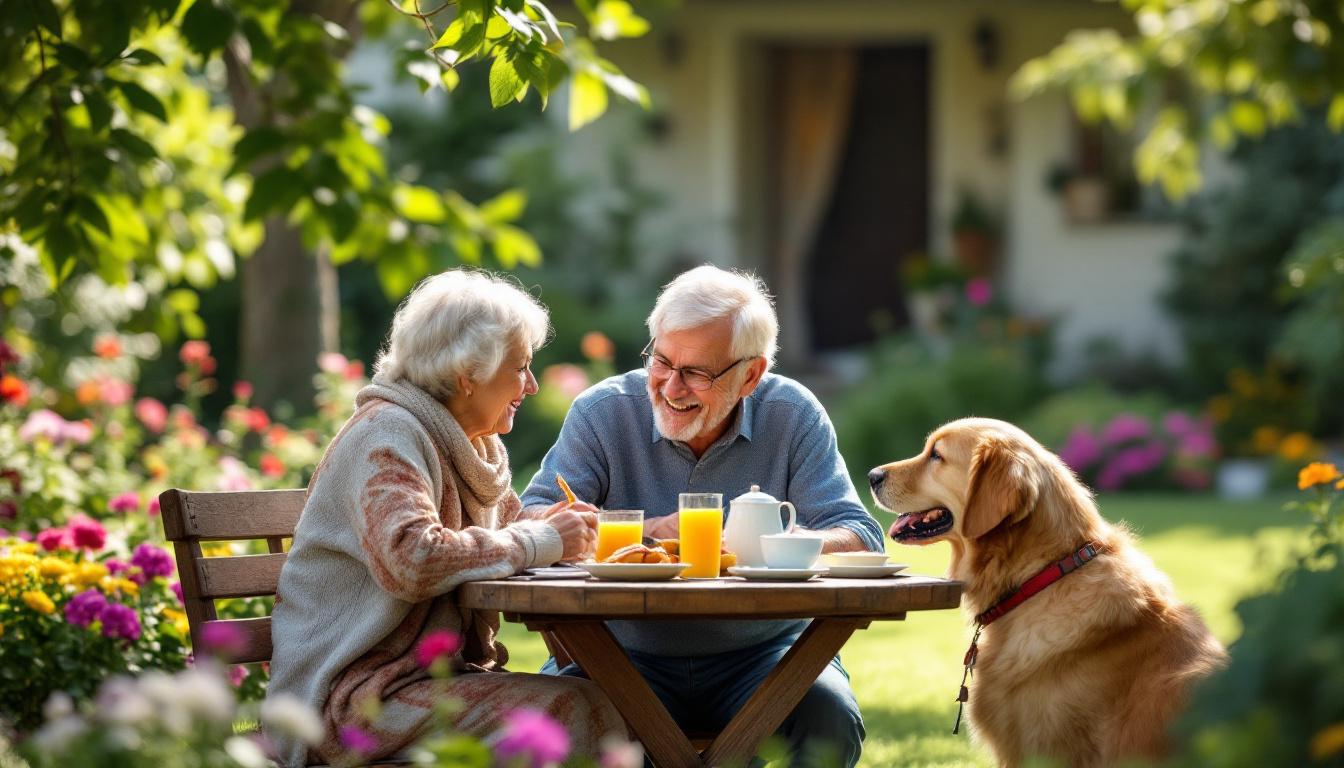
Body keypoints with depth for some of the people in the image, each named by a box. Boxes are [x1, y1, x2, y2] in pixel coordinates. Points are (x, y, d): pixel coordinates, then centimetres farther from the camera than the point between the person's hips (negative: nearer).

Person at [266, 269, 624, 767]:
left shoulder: (475, 443, 15)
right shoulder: (387, 436, -13)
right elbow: (410, 561, -28)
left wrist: (547, 522, 4)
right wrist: (539, 543, -18)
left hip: (439, 671, 9)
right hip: (357, 694, -9)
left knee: (599, 705, -15)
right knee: (571, 709, -26)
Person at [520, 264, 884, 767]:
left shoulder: (793, 416, -2)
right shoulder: (604, 411, -2)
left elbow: (859, 540, -9)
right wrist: (646, 532, -27)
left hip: (759, 653, 0)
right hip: (628, 656, 0)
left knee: (829, 724, -30)